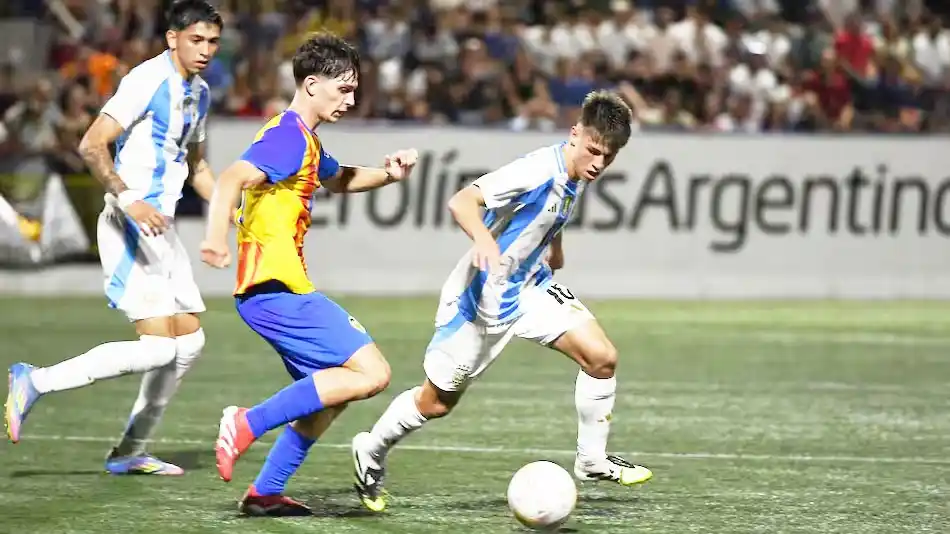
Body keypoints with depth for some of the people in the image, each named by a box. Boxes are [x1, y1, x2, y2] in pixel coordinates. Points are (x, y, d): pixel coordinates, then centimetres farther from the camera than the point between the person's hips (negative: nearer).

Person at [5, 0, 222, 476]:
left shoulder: (199, 93, 15)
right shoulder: (148, 81, -14)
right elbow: (91, 145, -22)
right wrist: (128, 199, -33)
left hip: (161, 227, 10)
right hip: (129, 227, -10)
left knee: (189, 342, 8)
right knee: (159, 346, -16)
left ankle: (130, 452, 17)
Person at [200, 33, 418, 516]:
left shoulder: (304, 140, 20)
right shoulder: (288, 136, -12)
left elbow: (339, 180, 38)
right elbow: (233, 179, -28)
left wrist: (388, 174, 18)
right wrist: (217, 235, -47)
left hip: (276, 292, 10)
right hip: (276, 289, -10)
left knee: (331, 393, 19)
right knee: (371, 373, -16)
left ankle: (264, 493, 18)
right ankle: (249, 424, -18)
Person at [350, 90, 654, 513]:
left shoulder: (575, 178, -2)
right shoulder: (539, 170, -28)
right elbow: (462, 201, -38)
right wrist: (484, 239, -55)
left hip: (529, 289, 7)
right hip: (482, 298, -7)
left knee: (602, 357, -10)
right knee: (437, 403, 6)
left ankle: (592, 461, 6)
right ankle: (370, 453, 32)